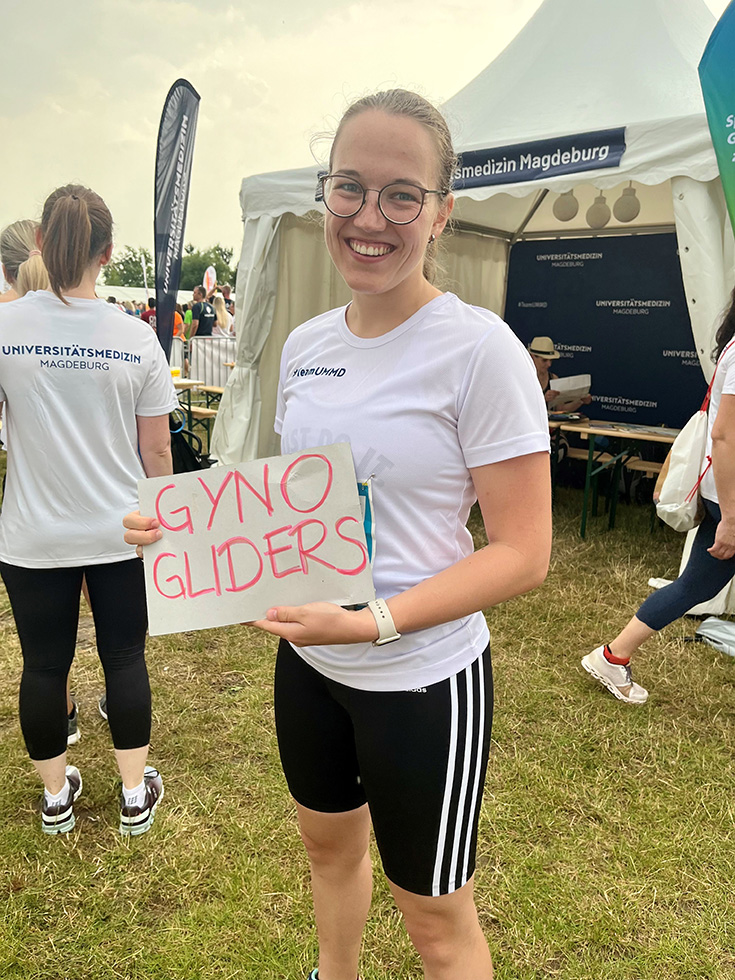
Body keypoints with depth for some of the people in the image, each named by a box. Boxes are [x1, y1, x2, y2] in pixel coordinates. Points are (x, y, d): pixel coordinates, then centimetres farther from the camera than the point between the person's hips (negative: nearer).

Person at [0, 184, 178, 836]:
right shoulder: (137, 339, -7)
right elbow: (157, 450, -3)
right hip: (121, 534, 0)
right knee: (125, 658, 14)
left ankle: (56, 795, 35)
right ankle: (136, 794, 29)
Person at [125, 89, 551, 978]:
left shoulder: (479, 349, -18)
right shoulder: (303, 344, 2)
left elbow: (522, 553, -18)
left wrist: (374, 622, -29)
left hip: (423, 679, -6)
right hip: (306, 659, 6)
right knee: (328, 842, 29)